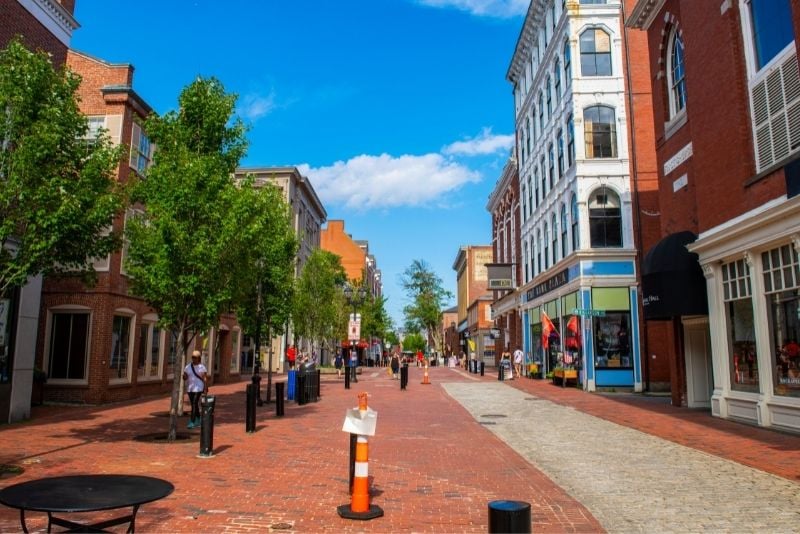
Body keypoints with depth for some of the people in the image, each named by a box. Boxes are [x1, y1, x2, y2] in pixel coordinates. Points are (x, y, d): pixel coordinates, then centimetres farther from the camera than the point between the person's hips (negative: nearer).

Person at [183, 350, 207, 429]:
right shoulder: (188, 366, 5)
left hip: (198, 388, -5)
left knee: (194, 404, -13)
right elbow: (184, 377, 6)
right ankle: (198, 420, 30)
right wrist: (184, 377, -19)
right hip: (189, 388, 5)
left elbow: (205, 378, -7)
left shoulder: (202, 367, -6)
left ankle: (192, 422, -15)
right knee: (194, 404, 13)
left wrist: (205, 389, -13)